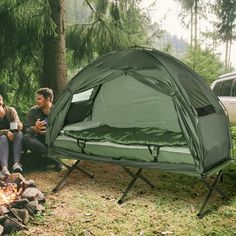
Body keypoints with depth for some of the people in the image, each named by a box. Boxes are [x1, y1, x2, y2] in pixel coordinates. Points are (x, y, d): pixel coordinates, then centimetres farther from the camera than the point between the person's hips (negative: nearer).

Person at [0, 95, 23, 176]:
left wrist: (18, 126, -38)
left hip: (14, 137, 1)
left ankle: (16, 162, -42)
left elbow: (19, 124, -14)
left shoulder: (11, 110, -5)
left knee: (19, 133, -30)